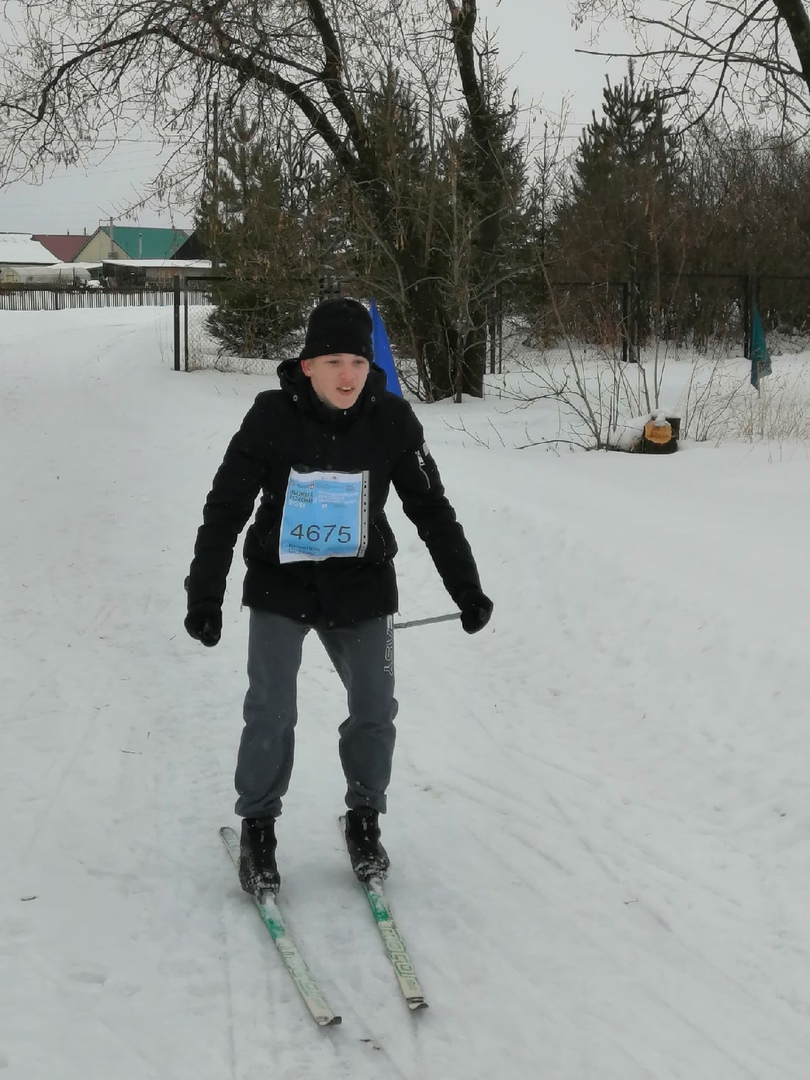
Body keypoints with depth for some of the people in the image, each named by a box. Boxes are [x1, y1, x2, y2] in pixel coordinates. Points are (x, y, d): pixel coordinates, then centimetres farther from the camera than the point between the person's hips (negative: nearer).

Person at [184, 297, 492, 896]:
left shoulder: (392, 420, -11)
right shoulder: (272, 418, -15)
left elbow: (432, 509, -1)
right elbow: (225, 510, -9)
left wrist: (467, 587, -2)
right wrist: (204, 596, -11)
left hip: (361, 586, 2)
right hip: (280, 583, -2)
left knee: (375, 711, 3)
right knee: (271, 713, -5)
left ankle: (365, 820, 26)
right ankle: (258, 829, 15)